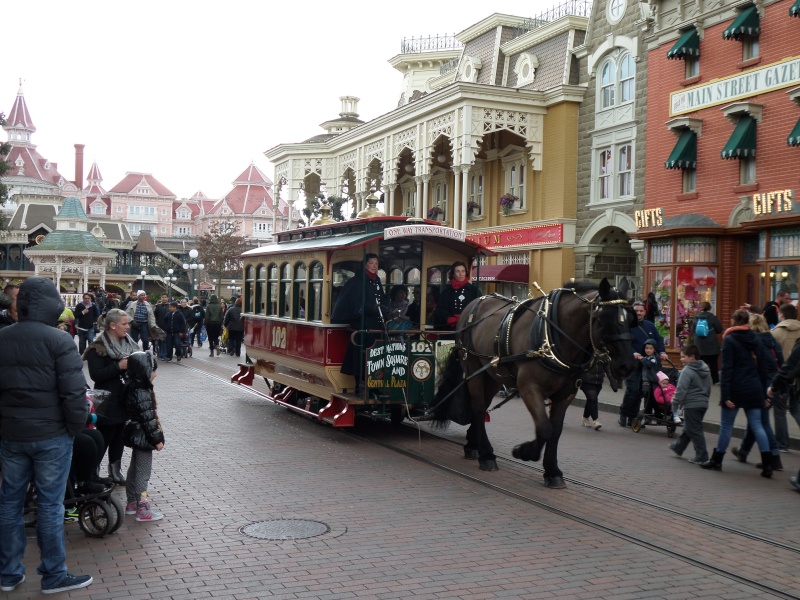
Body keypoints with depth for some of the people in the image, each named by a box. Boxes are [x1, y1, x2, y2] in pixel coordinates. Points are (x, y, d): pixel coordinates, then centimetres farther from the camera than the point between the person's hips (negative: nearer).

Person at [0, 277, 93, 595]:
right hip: (51, 435, -5)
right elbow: (74, 391, -17)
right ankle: (54, 576, 14)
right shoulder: (58, 340, -14)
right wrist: (76, 426, -3)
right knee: (50, 505, 4)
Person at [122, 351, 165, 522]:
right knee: (143, 472, -3)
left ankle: (132, 503, 31)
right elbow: (148, 419, -24)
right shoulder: (141, 393, -25)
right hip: (143, 438, -10)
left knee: (134, 469, 19)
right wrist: (157, 439, -16)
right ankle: (143, 510, 4)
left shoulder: (134, 388, 6)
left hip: (136, 436, 10)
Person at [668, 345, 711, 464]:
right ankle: (678, 447, 38)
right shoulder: (706, 370, 11)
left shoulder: (687, 371, -18)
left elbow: (681, 389, -21)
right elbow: (708, 388, 20)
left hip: (691, 405, -9)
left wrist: (675, 402, -13)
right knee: (688, 428, 22)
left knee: (694, 430, -2)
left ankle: (701, 456, 1)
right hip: (703, 403, 9)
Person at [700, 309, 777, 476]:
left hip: (736, 389, -4)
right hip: (754, 390, 4)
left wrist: (725, 395, -14)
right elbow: (770, 363, 4)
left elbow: (727, 369, -13)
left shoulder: (729, 340, -9)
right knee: (757, 425, 5)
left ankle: (716, 460, 16)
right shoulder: (755, 340, 7)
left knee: (726, 425, 6)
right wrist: (764, 389, 7)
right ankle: (767, 465, -1)